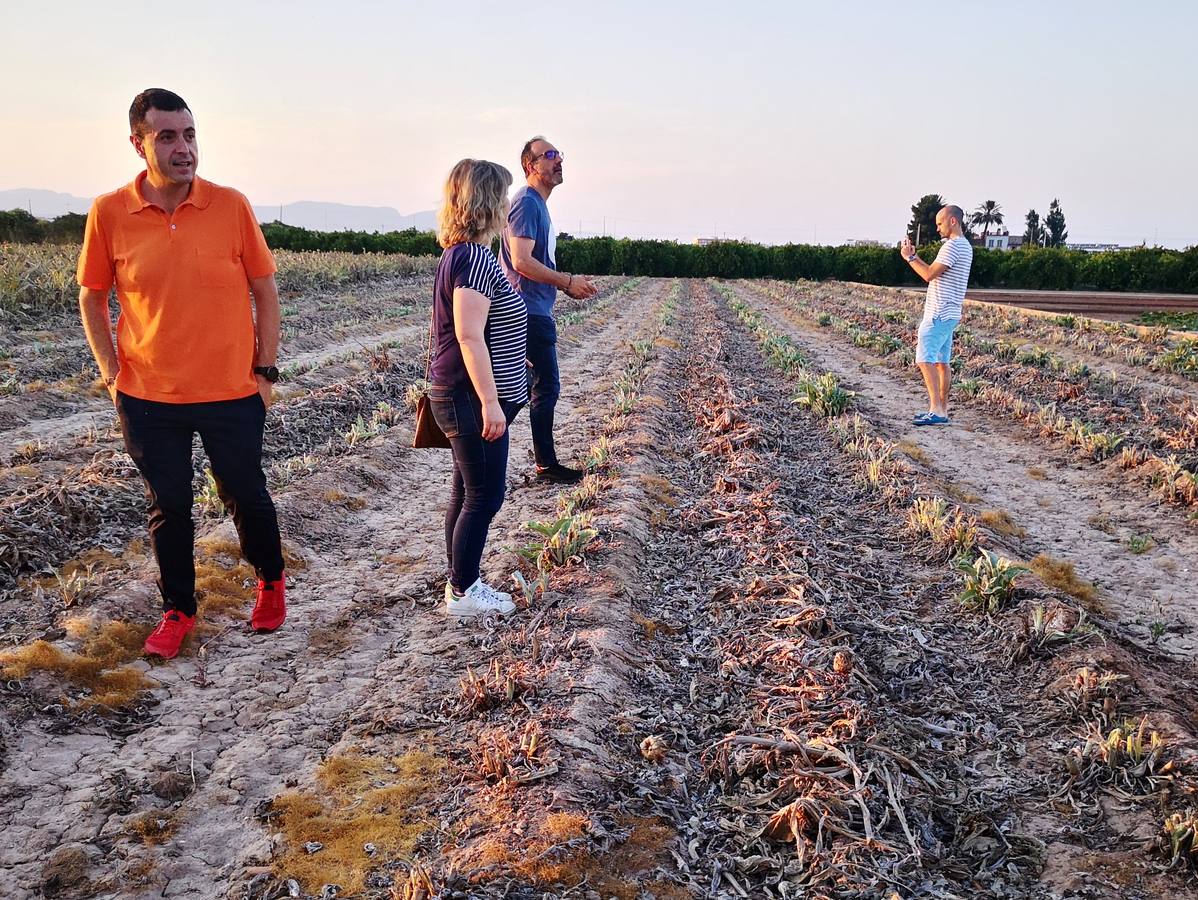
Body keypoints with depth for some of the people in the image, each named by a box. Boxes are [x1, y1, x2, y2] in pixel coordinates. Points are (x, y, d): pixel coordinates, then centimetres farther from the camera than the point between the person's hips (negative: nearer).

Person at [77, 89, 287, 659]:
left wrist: (265, 372, -1)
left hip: (232, 393, -1)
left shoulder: (231, 206, -7)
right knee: (168, 507, 12)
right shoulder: (109, 213, -5)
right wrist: (112, 372, 1)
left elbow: (265, 291, 1)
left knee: (246, 496, 13)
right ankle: (177, 610, 31)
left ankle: (271, 582, 38)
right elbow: (91, 298, 7)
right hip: (148, 398, 1)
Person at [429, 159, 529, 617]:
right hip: (472, 398, -10)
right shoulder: (476, 257, -19)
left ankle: (460, 582, 26)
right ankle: (464, 591, 11)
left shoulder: (459, 254, 12)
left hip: (457, 394, 10)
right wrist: (490, 401, -23)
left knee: (467, 492, 16)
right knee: (485, 494, 0)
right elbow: (469, 336, -24)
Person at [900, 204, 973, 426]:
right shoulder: (965, 246, 19)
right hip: (950, 315, 10)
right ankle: (942, 410, 13)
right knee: (942, 362, 11)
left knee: (925, 359, -13)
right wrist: (913, 256, 16)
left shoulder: (953, 245, -15)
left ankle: (936, 410, -15)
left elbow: (929, 275, -18)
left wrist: (910, 257, -6)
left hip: (938, 315, -10)